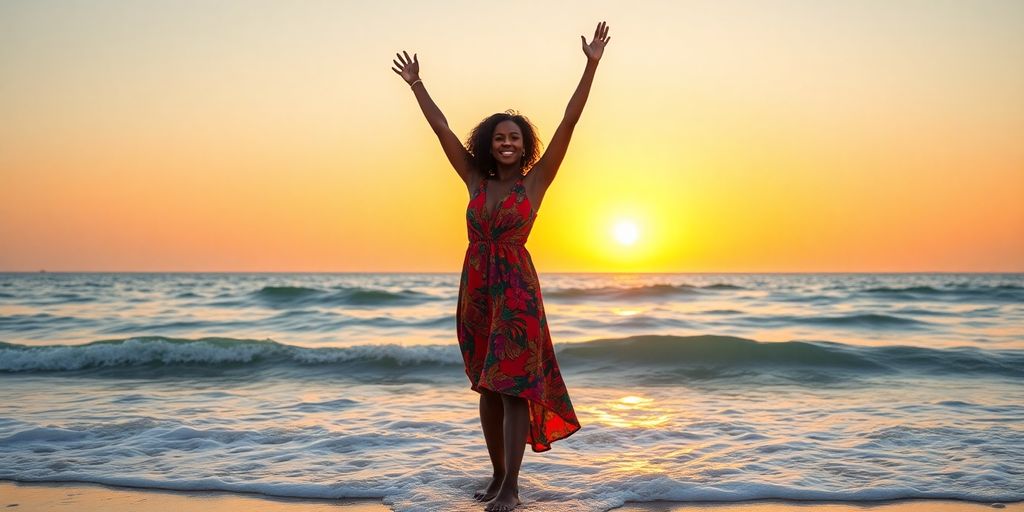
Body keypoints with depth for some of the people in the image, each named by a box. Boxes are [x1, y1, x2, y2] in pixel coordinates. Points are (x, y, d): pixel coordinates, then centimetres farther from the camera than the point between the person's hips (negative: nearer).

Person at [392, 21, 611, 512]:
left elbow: (568, 123, -5)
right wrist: (415, 84, 21)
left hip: (517, 291, -4)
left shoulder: (535, 181, 0)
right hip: (476, 290, 5)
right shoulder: (476, 180, 9)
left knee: (513, 385, -6)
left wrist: (591, 65, -8)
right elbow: (441, 128, 15)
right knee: (486, 386, 11)